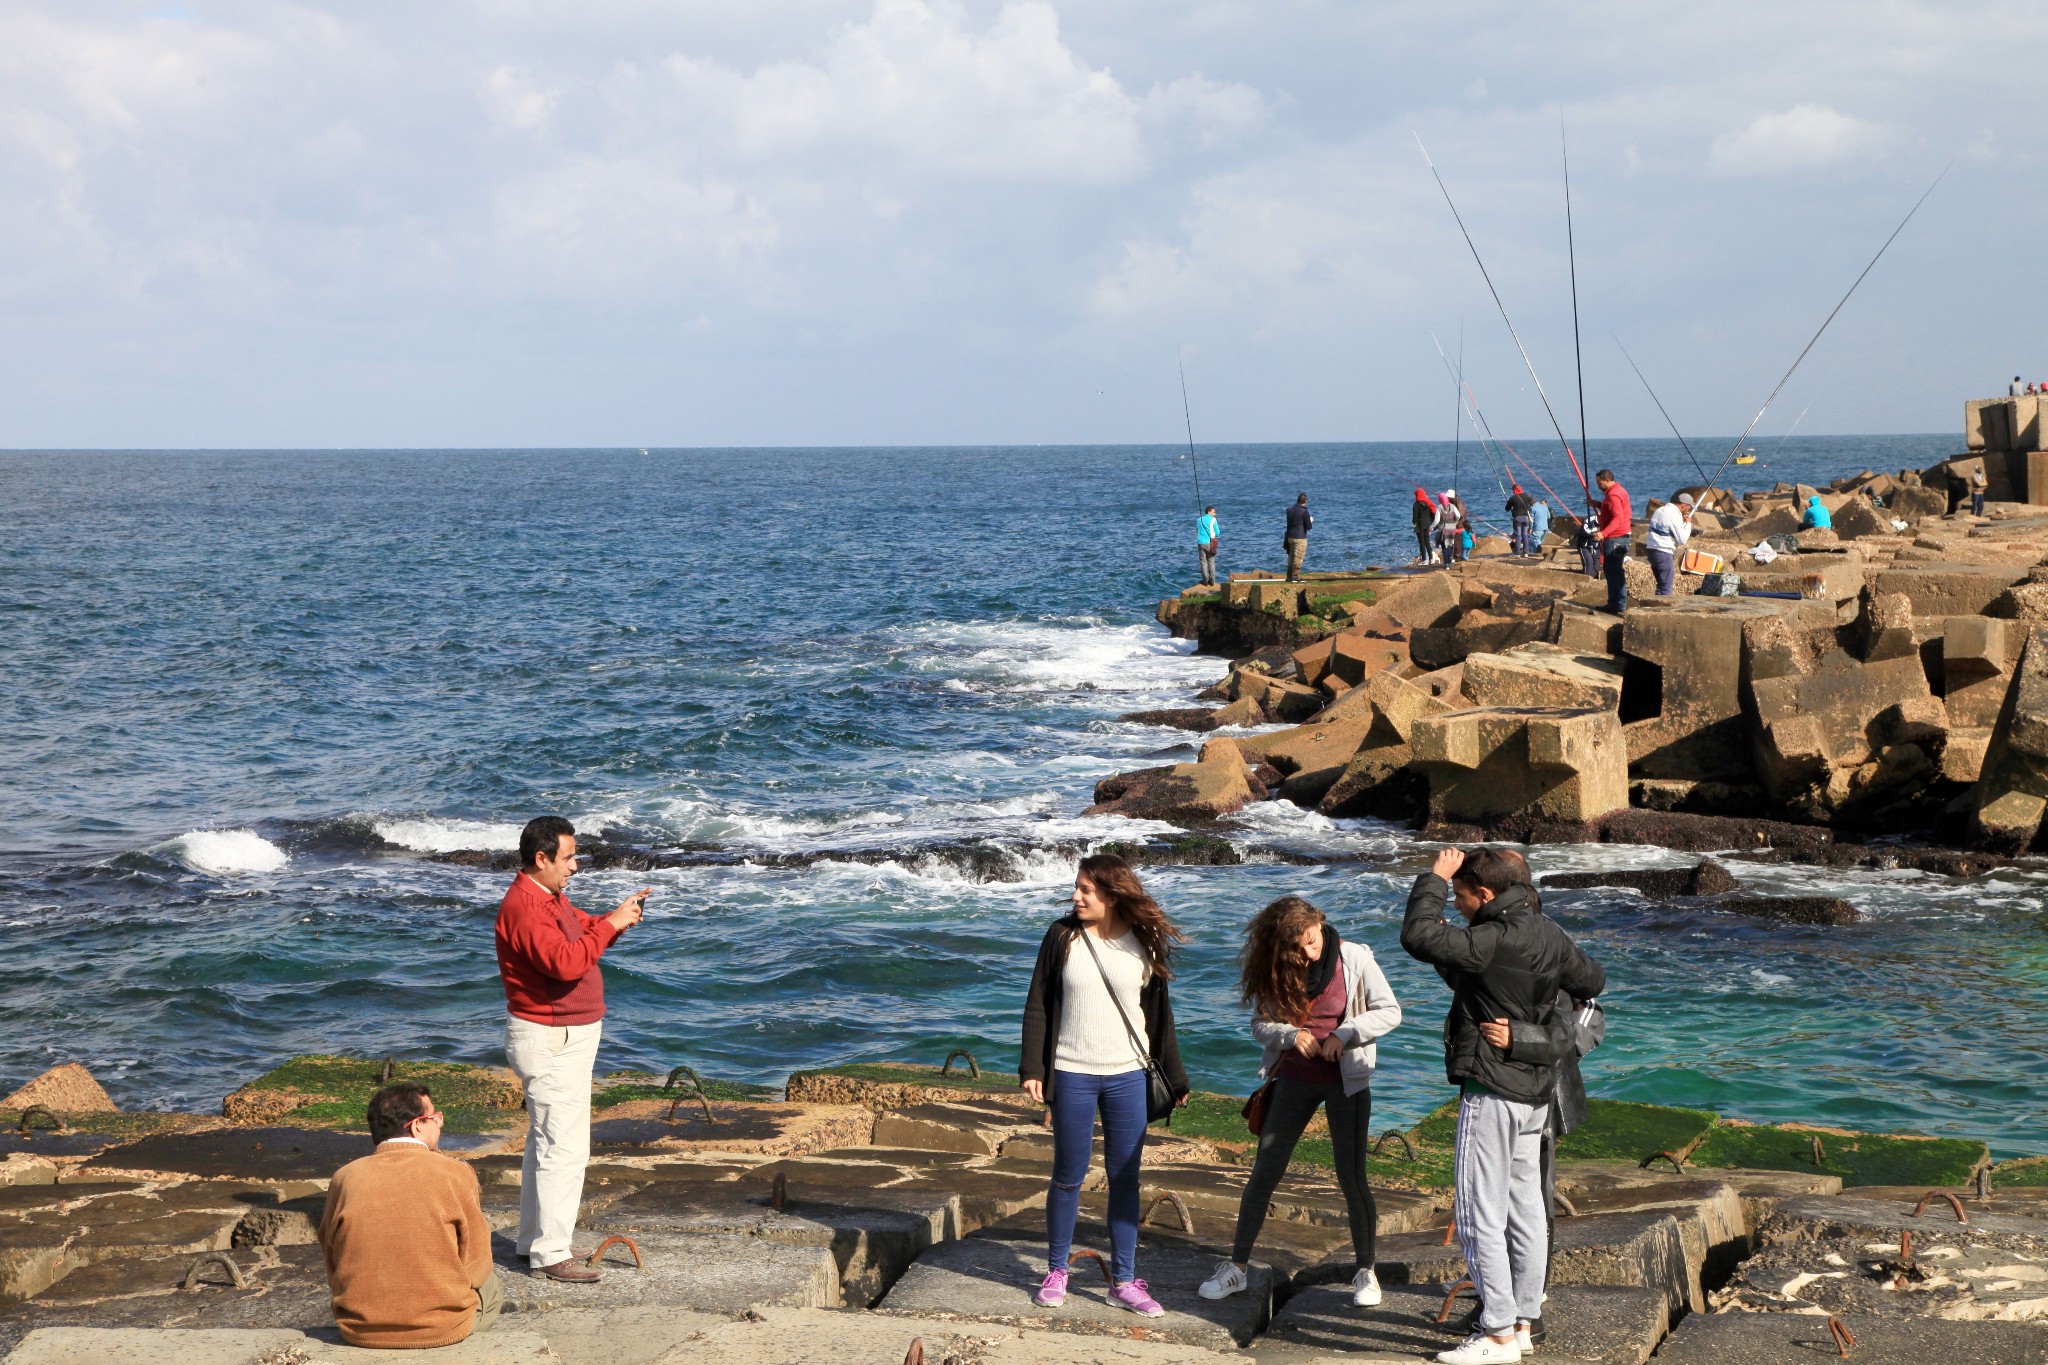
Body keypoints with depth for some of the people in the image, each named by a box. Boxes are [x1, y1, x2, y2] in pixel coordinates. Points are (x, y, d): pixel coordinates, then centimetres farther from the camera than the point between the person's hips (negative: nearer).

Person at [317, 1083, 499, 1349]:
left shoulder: (345, 1178, -2)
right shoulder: (455, 1173, -10)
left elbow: (333, 1267, 6)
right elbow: (476, 1267, -4)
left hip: (360, 1332, 3)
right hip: (443, 1328, -3)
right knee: (490, 1285, 28)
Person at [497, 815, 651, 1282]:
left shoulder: (550, 898, 12)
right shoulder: (523, 907, -22)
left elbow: (587, 932, 23)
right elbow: (566, 962, -32)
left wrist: (622, 914, 3)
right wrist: (611, 924, -25)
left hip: (566, 1037, 11)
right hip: (549, 1041, -11)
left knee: (546, 1142, 17)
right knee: (563, 1148, -10)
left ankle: (533, 1239, 27)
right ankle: (550, 1253, -6)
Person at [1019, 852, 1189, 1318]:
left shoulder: (1145, 944, 1)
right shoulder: (1063, 937, -2)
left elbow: (1159, 1013, 9)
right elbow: (1038, 1006, 2)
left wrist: (1175, 1077, 10)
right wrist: (1032, 1067, -4)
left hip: (1128, 1076, 1)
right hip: (1072, 1075, -1)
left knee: (1125, 1178, 4)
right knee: (1068, 1176, 6)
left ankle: (1124, 1279, 11)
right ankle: (1057, 1271, 20)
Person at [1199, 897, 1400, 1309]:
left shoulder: (1354, 958, -11)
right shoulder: (1274, 969, -3)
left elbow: (1389, 1011, -8)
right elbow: (1260, 1024, 1)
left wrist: (1344, 1034, -21)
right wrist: (1290, 1034, -19)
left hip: (1345, 1079, -2)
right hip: (1294, 1078, 2)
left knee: (1352, 1177, -1)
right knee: (1264, 1173, 3)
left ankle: (1365, 1271, 14)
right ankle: (1237, 1266, 11)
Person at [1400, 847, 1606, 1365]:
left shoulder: (1494, 941, -21)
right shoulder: (1550, 936, 7)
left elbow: (1418, 937, -29)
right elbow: (1593, 981, 21)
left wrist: (1433, 878, -15)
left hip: (1491, 1093, -9)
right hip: (1536, 1093, 9)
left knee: (1479, 1214, -4)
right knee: (1525, 1209, 15)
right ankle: (1525, 1320, 22)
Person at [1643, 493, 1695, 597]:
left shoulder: (1660, 510, 15)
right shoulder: (1675, 516, -14)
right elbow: (1682, 540, -14)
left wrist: (1685, 525, 17)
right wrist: (1688, 524, -1)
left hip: (1651, 549, 9)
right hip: (1663, 553, -9)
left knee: (1661, 585, 17)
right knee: (1665, 588, -5)